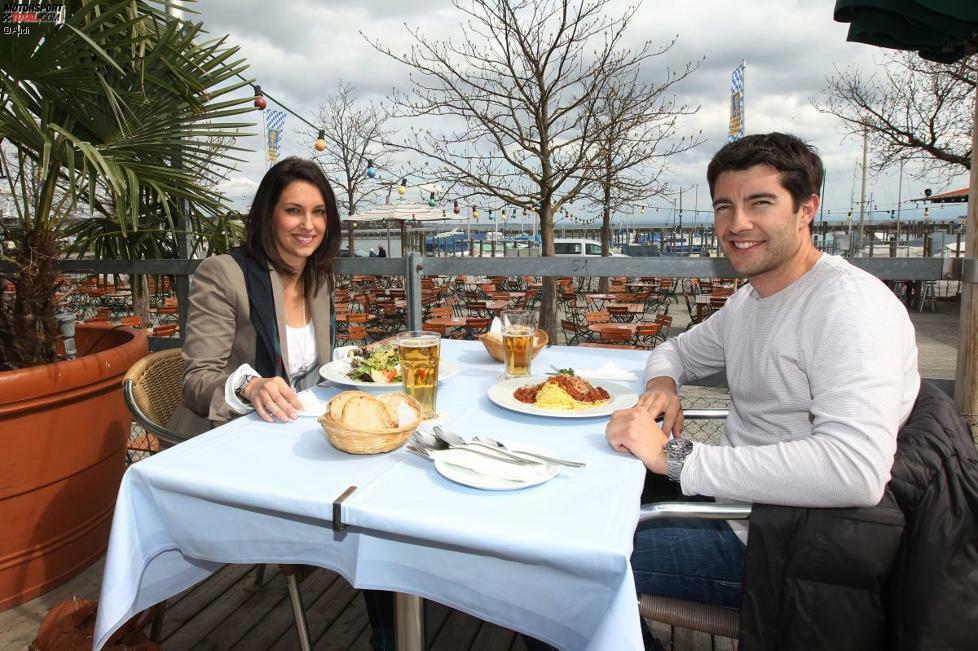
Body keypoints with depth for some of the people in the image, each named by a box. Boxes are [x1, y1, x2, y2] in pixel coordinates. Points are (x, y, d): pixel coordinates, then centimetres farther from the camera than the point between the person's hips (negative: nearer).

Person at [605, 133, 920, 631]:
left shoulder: (851, 305, -21)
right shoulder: (747, 301, 9)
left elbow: (855, 470, -34)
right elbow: (678, 350, 22)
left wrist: (673, 456, -33)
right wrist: (663, 383, -3)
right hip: (734, 504, 9)